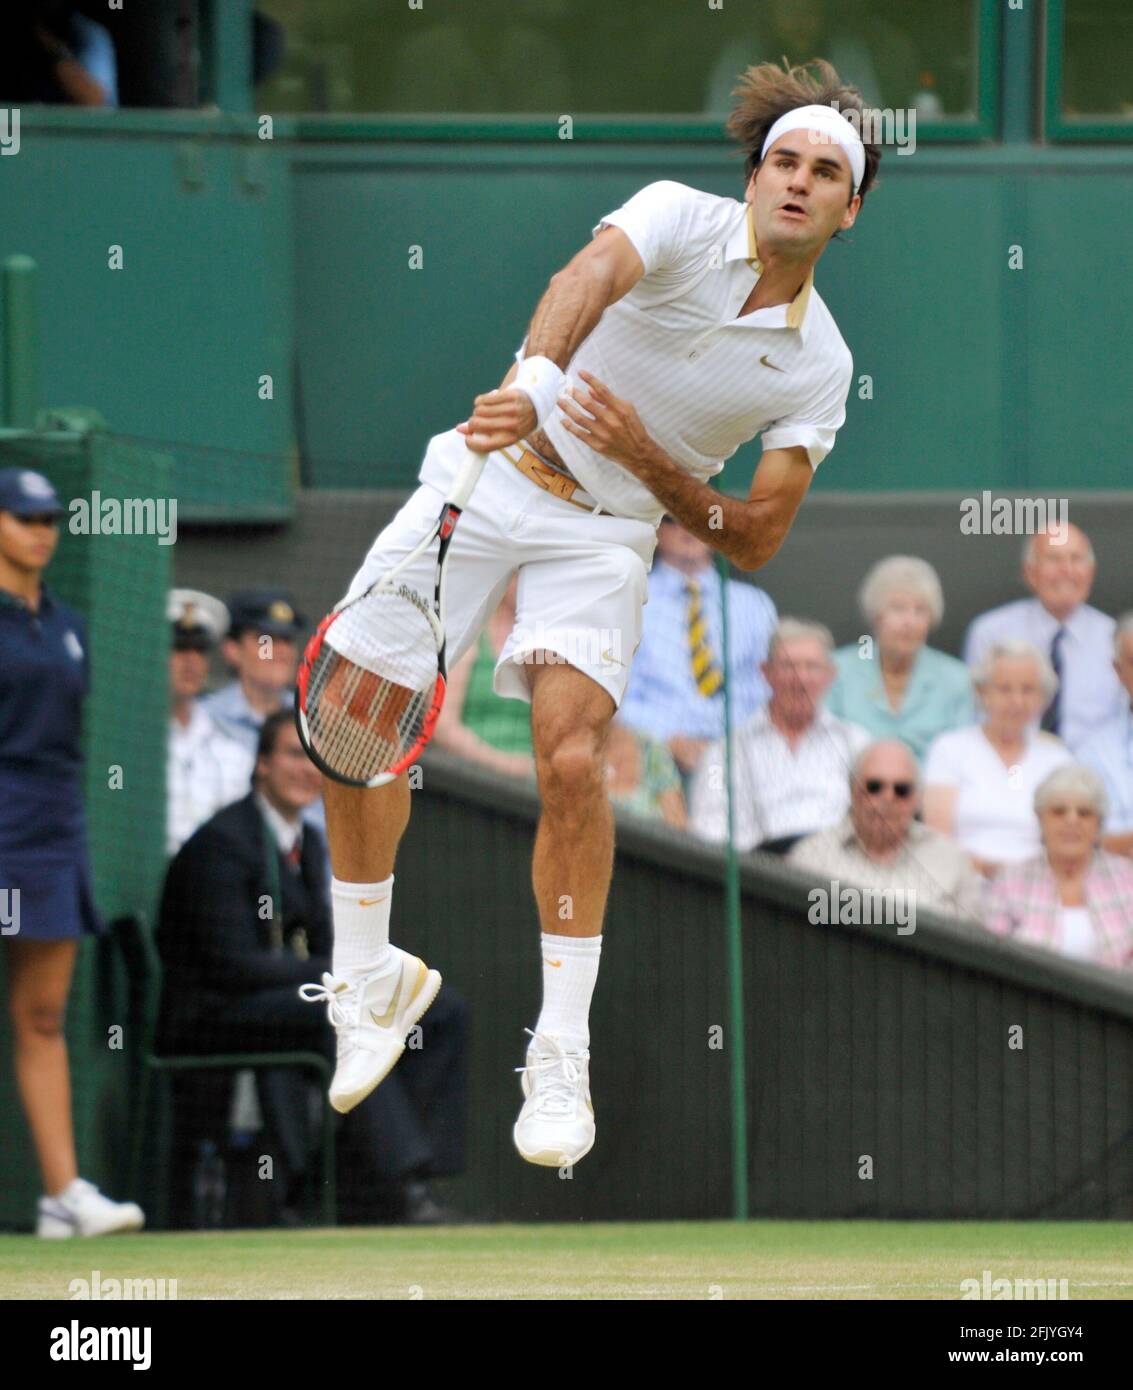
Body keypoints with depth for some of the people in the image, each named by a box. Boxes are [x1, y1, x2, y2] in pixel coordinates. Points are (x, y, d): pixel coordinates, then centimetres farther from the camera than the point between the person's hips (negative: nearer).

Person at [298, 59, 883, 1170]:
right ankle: (369, 982, 11)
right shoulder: (680, 218, -10)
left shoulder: (820, 367, -2)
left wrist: (652, 462, -18)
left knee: (571, 757, -20)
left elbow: (754, 539, -1)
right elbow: (592, 276, -33)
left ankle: (562, 1057, -10)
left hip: (605, 529, 1)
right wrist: (534, 379, -54)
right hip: (491, 478, -1)